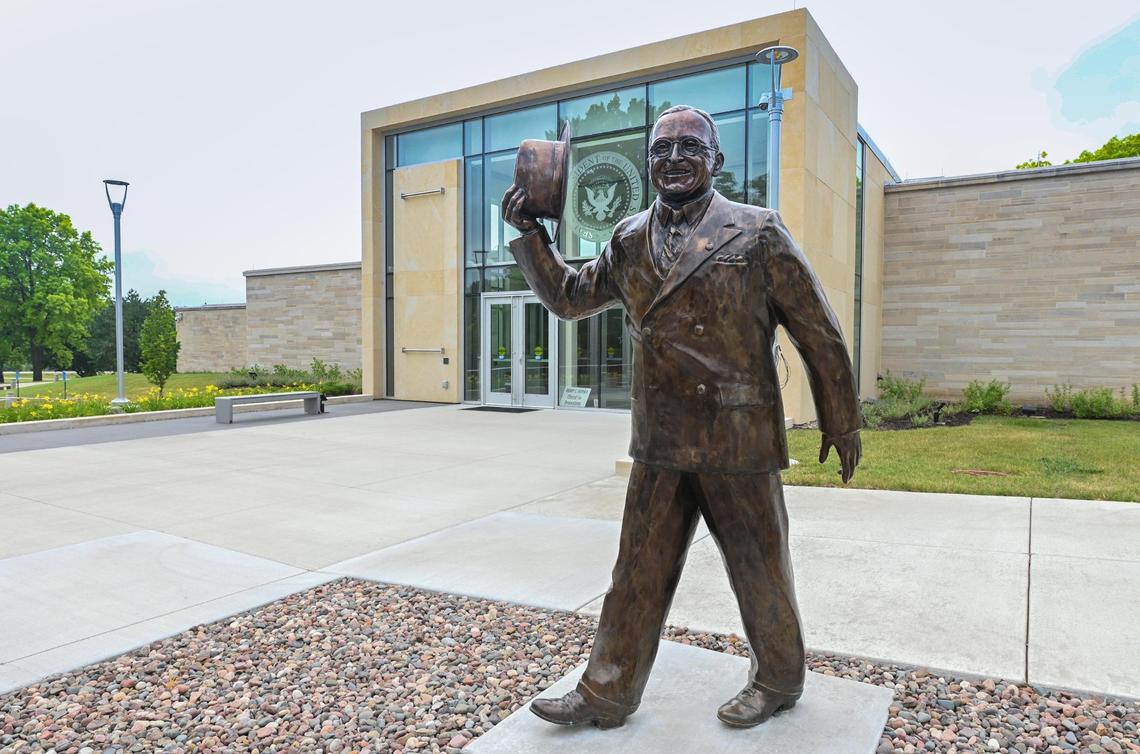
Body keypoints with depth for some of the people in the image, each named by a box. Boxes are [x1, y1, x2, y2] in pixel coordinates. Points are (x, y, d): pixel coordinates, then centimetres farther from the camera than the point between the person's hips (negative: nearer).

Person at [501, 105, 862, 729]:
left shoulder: (756, 232, -5)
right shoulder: (630, 240, 9)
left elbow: (818, 332, -1)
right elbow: (568, 297, 17)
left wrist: (841, 423, 2)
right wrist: (529, 234, 4)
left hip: (737, 440, -4)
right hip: (660, 443, 4)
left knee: (759, 570, 13)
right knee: (639, 572, 12)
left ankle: (779, 680, 37)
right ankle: (607, 692, 27)